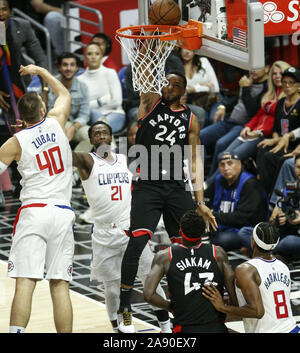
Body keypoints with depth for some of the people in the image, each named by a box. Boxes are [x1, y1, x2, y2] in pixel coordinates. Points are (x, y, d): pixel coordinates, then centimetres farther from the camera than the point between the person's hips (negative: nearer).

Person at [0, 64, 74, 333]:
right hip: (63, 213, 2)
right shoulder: (56, 122, 8)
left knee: (25, 282, -9)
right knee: (60, 285, 3)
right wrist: (39, 70, 40)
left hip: (33, 212, -2)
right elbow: (64, 94, 29)